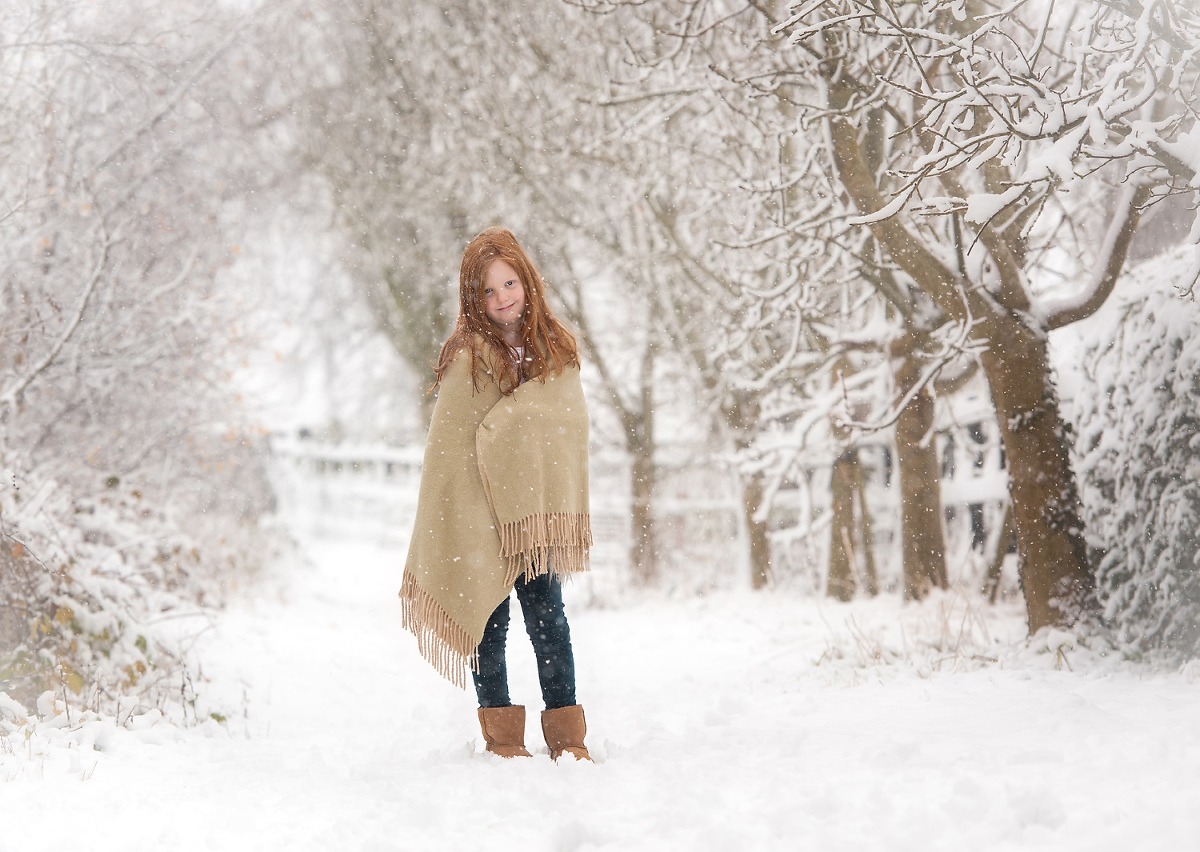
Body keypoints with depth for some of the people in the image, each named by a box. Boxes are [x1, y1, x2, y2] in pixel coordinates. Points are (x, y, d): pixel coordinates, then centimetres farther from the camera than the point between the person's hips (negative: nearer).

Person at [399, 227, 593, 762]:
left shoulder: (555, 350, 7)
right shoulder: (468, 357, -7)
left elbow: (571, 431, 12)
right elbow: (451, 448, -7)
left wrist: (571, 515, 5)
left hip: (539, 514, 3)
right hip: (482, 514, -3)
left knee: (548, 617, 1)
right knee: (490, 621, 4)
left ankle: (567, 736, 7)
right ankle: (502, 737, 15)